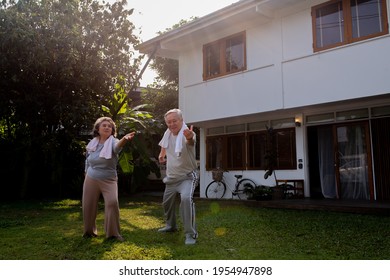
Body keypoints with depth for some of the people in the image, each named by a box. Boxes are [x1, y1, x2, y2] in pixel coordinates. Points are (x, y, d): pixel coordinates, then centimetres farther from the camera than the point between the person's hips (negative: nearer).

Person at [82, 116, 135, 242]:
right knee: (88, 205, 8)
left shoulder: (112, 142, -12)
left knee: (112, 203, -20)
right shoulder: (92, 144, 1)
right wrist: (87, 174, 17)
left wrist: (124, 139, -61)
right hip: (91, 180, 4)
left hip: (109, 180, -3)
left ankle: (113, 233, -5)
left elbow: (117, 146, -39)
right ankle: (89, 231, 31)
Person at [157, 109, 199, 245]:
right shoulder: (167, 133, -3)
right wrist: (162, 154, 9)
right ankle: (171, 225, 48)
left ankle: (191, 234, -20)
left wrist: (189, 138, -74)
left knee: (186, 199, -31)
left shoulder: (187, 134, -25)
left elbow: (190, 142, -53)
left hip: (187, 176, -7)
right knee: (167, 202, 21)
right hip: (171, 177, 8)